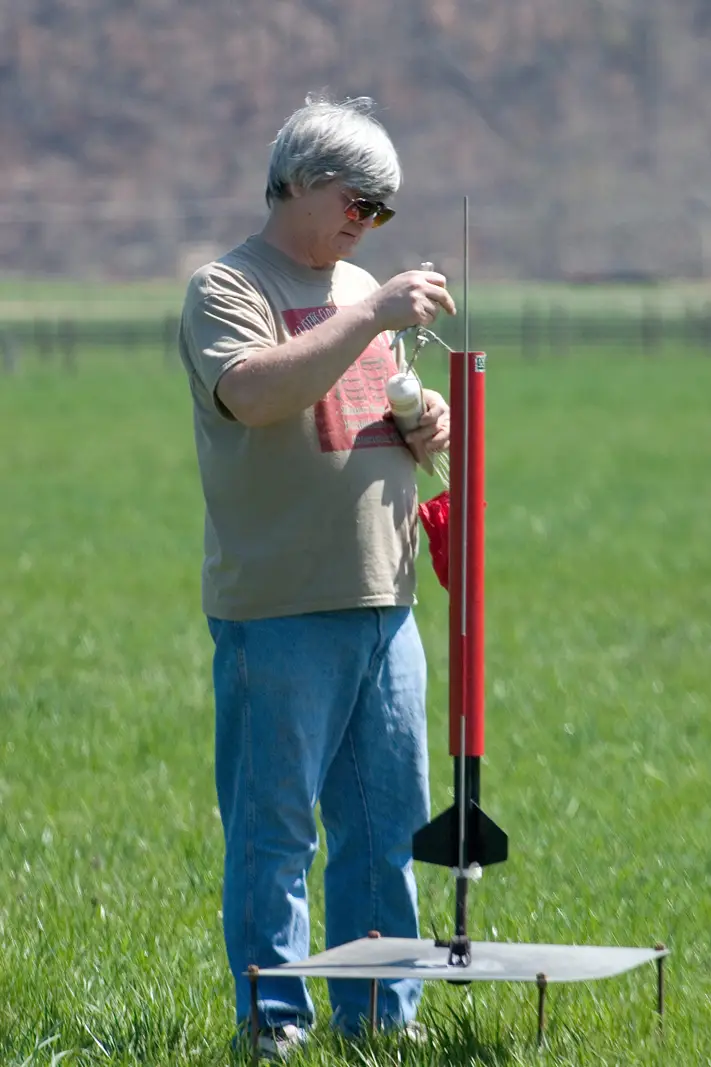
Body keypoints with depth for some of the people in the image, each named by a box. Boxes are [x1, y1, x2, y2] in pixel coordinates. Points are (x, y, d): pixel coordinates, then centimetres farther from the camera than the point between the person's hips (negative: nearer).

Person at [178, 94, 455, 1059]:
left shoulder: (360, 290, 20)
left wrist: (424, 427, 7)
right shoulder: (226, 288, -5)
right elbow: (255, 392, -24)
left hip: (383, 600, 7)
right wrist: (374, 318, -25)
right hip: (279, 608, -7)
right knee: (274, 829, -3)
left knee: (386, 823, 9)